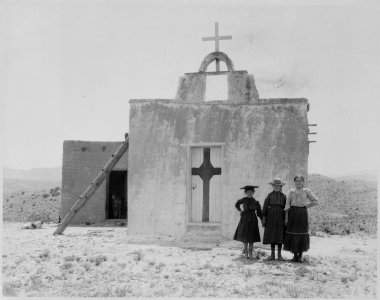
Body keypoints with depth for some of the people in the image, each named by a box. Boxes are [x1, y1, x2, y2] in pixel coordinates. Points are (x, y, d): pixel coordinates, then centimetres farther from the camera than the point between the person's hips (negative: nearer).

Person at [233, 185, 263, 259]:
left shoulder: (256, 202, -2)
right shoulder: (243, 200, -1)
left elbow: (259, 213, 1)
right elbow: (237, 205, 18)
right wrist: (240, 211, 5)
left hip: (253, 220, 0)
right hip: (245, 219, 0)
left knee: (251, 239, 3)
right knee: (245, 238, 4)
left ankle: (250, 254, 11)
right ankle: (246, 254, 14)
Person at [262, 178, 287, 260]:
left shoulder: (283, 196, 5)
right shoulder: (269, 195, 5)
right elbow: (265, 206, 2)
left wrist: (286, 219, -4)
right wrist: (264, 217, -5)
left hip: (280, 218, 0)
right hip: (271, 217, 0)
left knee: (280, 236, 0)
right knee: (271, 235, 2)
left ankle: (279, 254, 8)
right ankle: (272, 254, 9)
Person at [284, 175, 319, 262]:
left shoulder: (306, 191, 6)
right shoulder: (291, 192, 6)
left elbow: (315, 201, 7)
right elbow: (287, 205, 3)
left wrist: (306, 206, 0)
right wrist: (286, 217, -3)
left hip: (303, 213, 0)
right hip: (293, 213, 0)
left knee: (302, 233, 0)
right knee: (293, 233, 0)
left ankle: (300, 255, 8)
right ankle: (295, 255, 10)